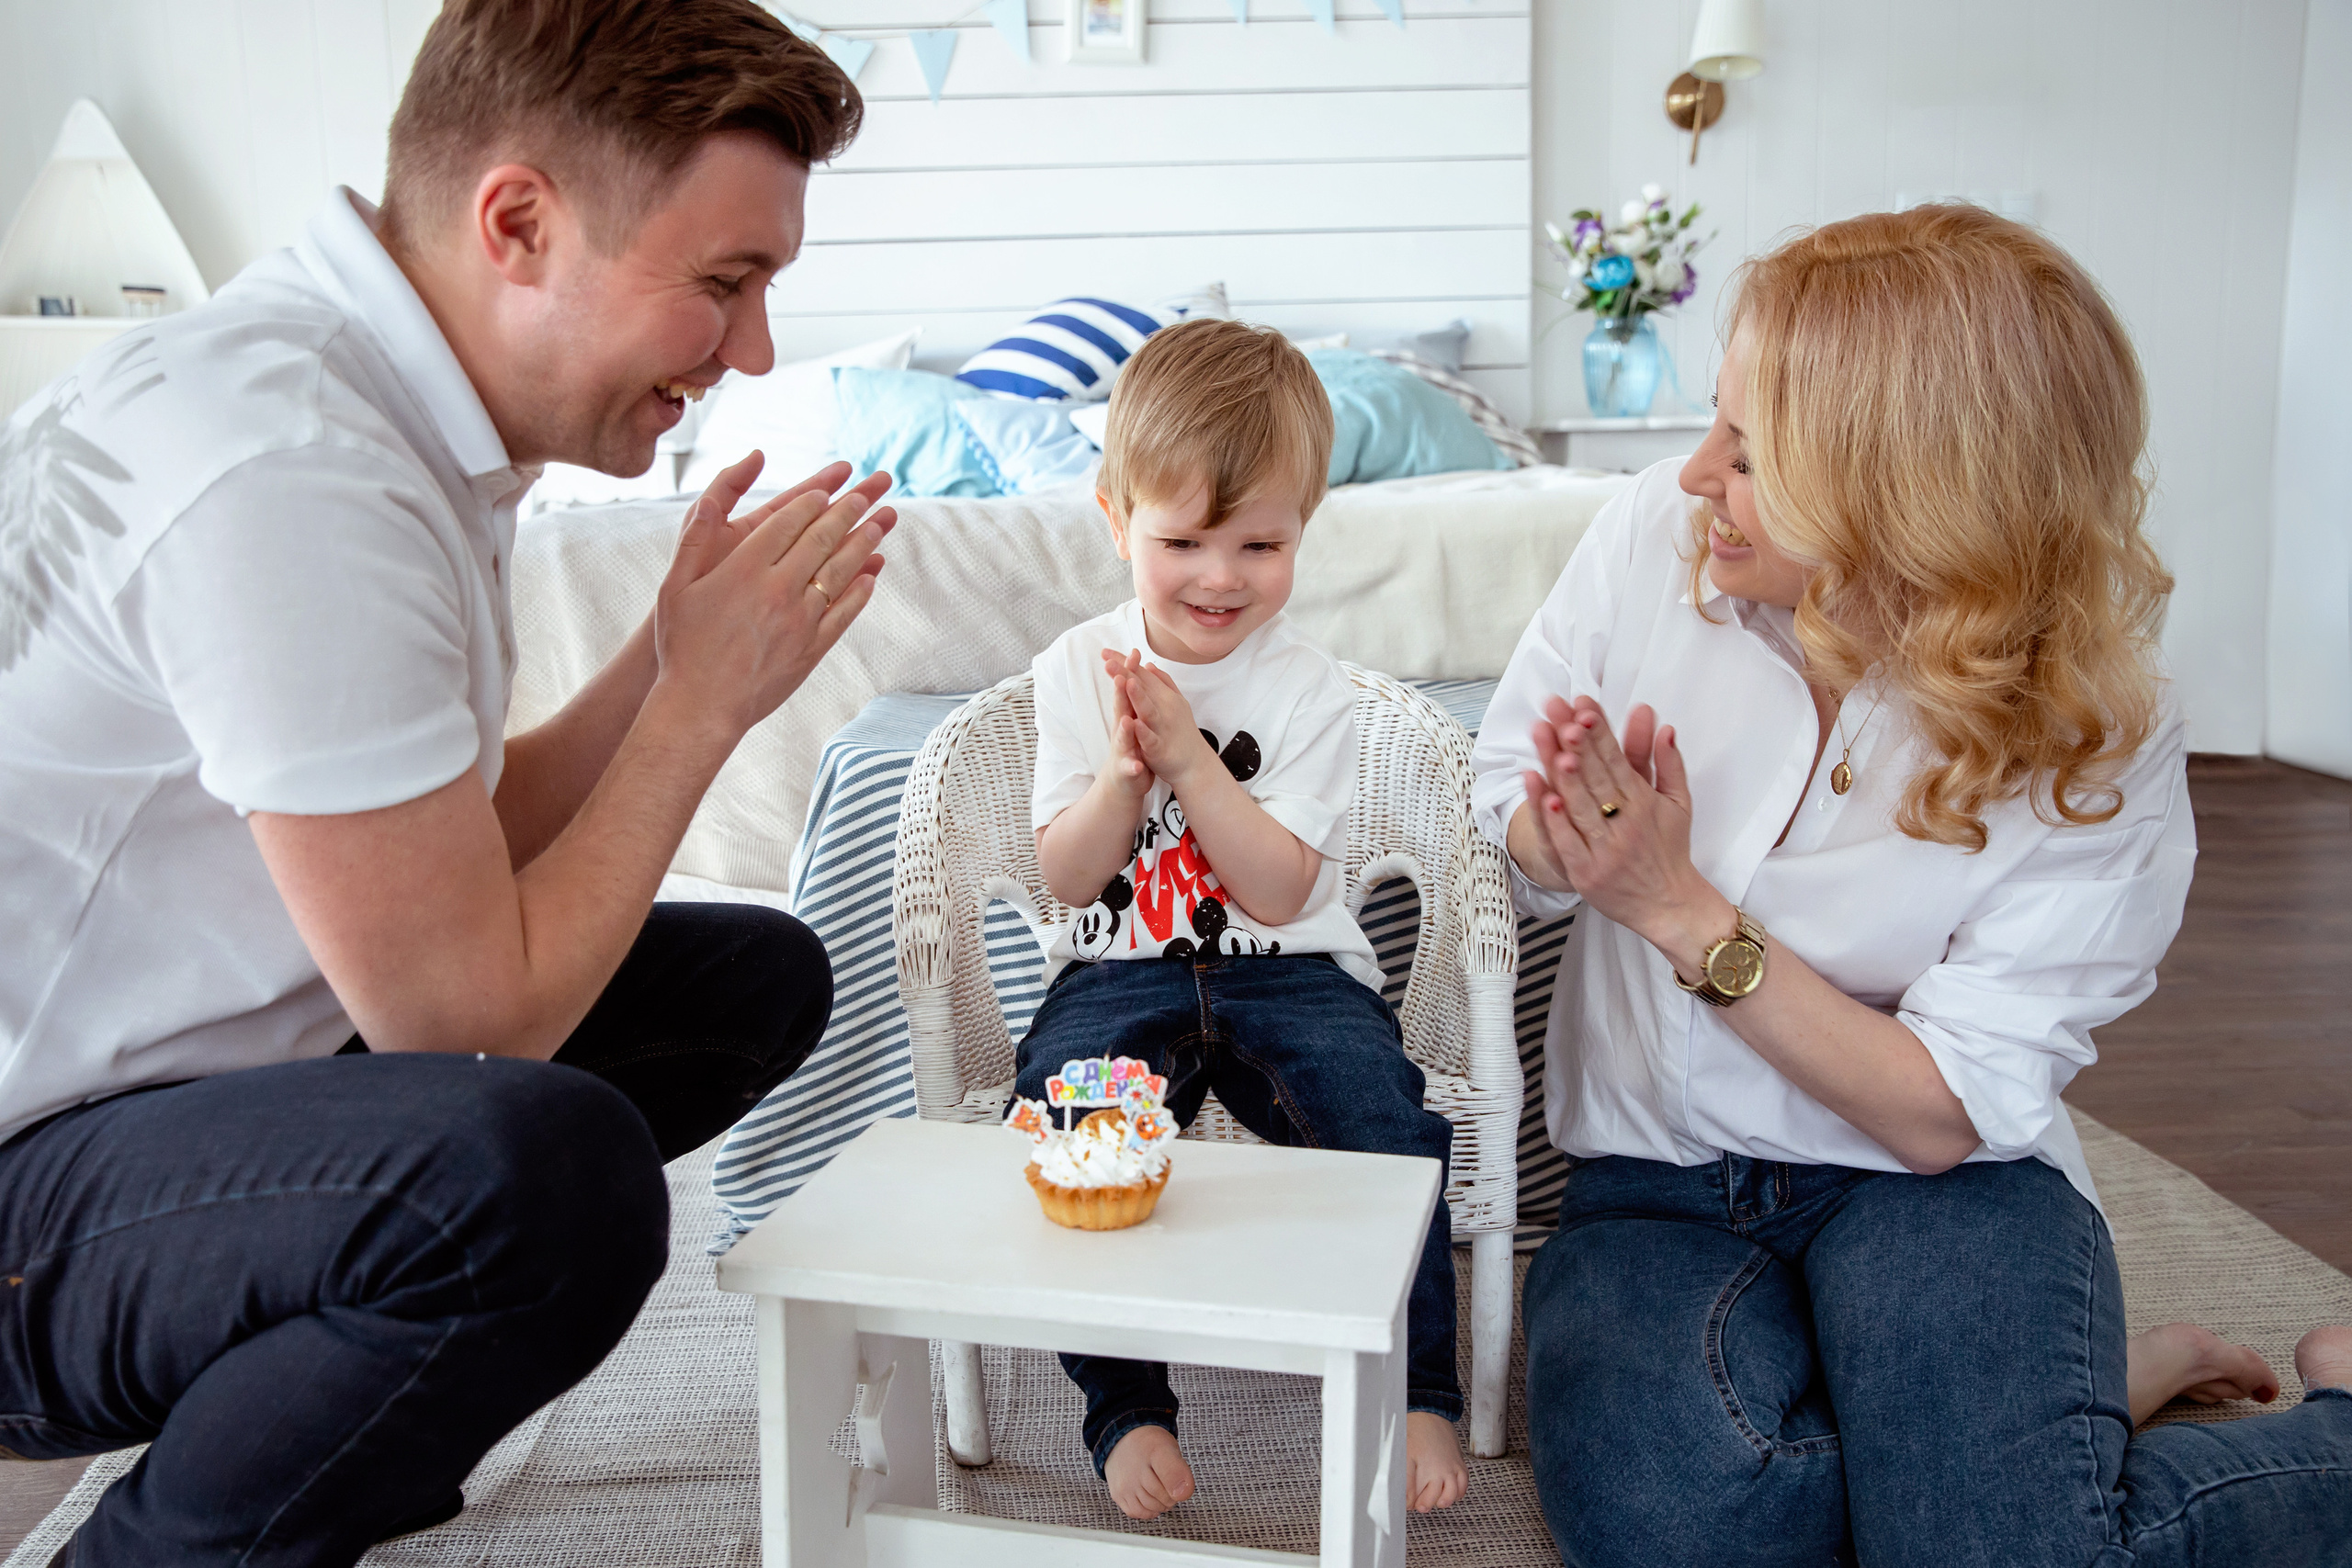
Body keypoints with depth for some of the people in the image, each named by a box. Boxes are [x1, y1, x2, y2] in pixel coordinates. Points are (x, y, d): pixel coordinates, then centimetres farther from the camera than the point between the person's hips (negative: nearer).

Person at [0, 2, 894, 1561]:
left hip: (218, 1063, 10)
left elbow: (461, 861, 7)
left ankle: (348, 1406, 15)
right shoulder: (283, 465, -27)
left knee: (757, 972, 8)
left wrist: (673, 658, -5)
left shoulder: (399, 408, 4)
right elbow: (466, 1008, -24)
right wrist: (704, 701, -14)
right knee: (546, 1162, -37)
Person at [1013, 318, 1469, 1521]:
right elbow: (1067, 877, 1)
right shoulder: (1078, 668, 4)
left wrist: (1188, 759, -21)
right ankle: (1125, 1408, -7)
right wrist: (1123, 773, -18)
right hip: (1120, 971, 1)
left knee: (1387, 1124, -24)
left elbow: (1281, 891, -12)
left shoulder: (1308, 687, -2)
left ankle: (1417, 1389, -3)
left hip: (1288, 971, -1)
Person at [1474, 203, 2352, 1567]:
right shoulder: (1655, 539, -8)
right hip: (1655, 1169, 3)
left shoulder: (2097, 756, -14)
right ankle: (2064, 1407, 3)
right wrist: (1574, 838, -21)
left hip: (1932, 1184, -2)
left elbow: (1940, 1115, -15)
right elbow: (1507, 793, 4)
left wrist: (1684, 911, -25)